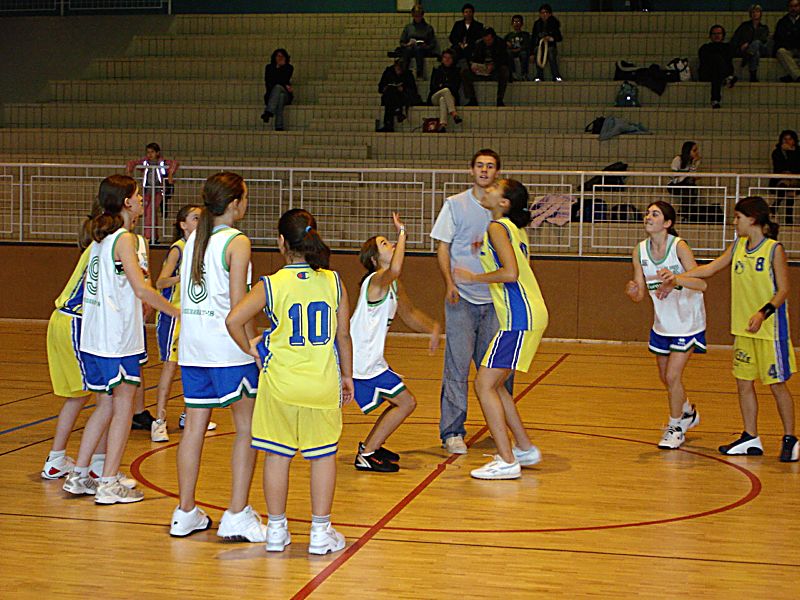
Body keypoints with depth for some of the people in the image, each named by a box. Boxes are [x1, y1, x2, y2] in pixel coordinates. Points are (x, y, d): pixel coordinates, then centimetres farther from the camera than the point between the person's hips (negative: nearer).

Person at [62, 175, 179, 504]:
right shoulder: (124, 238, -13)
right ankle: (109, 484, 2)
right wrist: (177, 312, -13)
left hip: (93, 337, 8)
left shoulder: (100, 236, 13)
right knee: (123, 407, 0)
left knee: (106, 405, 16)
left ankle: (79, 476, 19)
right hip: (118, 339, -8)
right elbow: (142, 289, -21)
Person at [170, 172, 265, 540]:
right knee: (246, 429, 2)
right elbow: (238, 303, -15)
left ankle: (185, 514, 17)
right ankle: (237, 517, -1)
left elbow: (185, 294, 11)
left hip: (192, 345, 7)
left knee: (195, 426, 11)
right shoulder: (237, 241, -8)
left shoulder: (193, 240, 11)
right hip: (228, 347, -7)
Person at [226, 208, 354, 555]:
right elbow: (344, 336, 2)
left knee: (277, 455, 11)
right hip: (324, 384, 1)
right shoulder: (333, 282, -2)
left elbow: (234, 320, -17)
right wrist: (347, 376, 14)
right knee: (323, 456, 10)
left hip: (280, 383, -1)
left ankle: (276, 530, 19)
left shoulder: (271, 285, -8)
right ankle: (321, 532, 14)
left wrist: (249, 349, 0)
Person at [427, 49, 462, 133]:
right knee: (446, 90, -36)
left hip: (451, 97, 0)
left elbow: (456, 87, 4)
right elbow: (432, 86, 7)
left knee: (443, 99, -38)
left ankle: (442, 125, -61)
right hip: (435, 97, 0)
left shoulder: (456, 72, 17)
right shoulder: (437, 71, 18)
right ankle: (454, 113, -56)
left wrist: (443, 85, -7)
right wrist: (445, 87, -9)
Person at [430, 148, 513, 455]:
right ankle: (452, 432, -1)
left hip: (495, 298, 2)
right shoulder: (455, 204, 5)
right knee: (458, 364, -6)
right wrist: (449, 283, -10)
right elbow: (443, 247, 3)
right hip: (462, 297, -2)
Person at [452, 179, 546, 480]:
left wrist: (472, 277, -9)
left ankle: (507, 461, -8)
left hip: (520, 317, -10)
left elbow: (511, 273, -20)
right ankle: (525, 448, 24)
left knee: (484, 384, -8)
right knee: (493, 384, 17)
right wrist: (485, 250, 20)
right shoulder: (515, 229, 19)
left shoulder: (497, 226, -9)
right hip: (529, 314, 10)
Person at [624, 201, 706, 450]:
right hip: (662, 322, 6)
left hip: (688, 322, -6)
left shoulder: (679, 246, -21)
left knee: (672, 376, -10)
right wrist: (633, 291, -27)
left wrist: (676, 279, -46)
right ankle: (688, 413, 46)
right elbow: (640, 295, -3)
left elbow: (702, 284, -29)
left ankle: (676, 427, 11)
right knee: (665, 377, 18)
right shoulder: (640, 250, -6)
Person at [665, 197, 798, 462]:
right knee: (743, 382, 8)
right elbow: (711, 268, 10)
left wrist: (763, 313, -25)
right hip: (743, 329, 7)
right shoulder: (738, 247, 9)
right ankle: (751, 438, 19)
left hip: (770, 329, -7)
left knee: (777, 384, 0)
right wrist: (677, 277, 1)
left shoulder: (774, 249, -10)